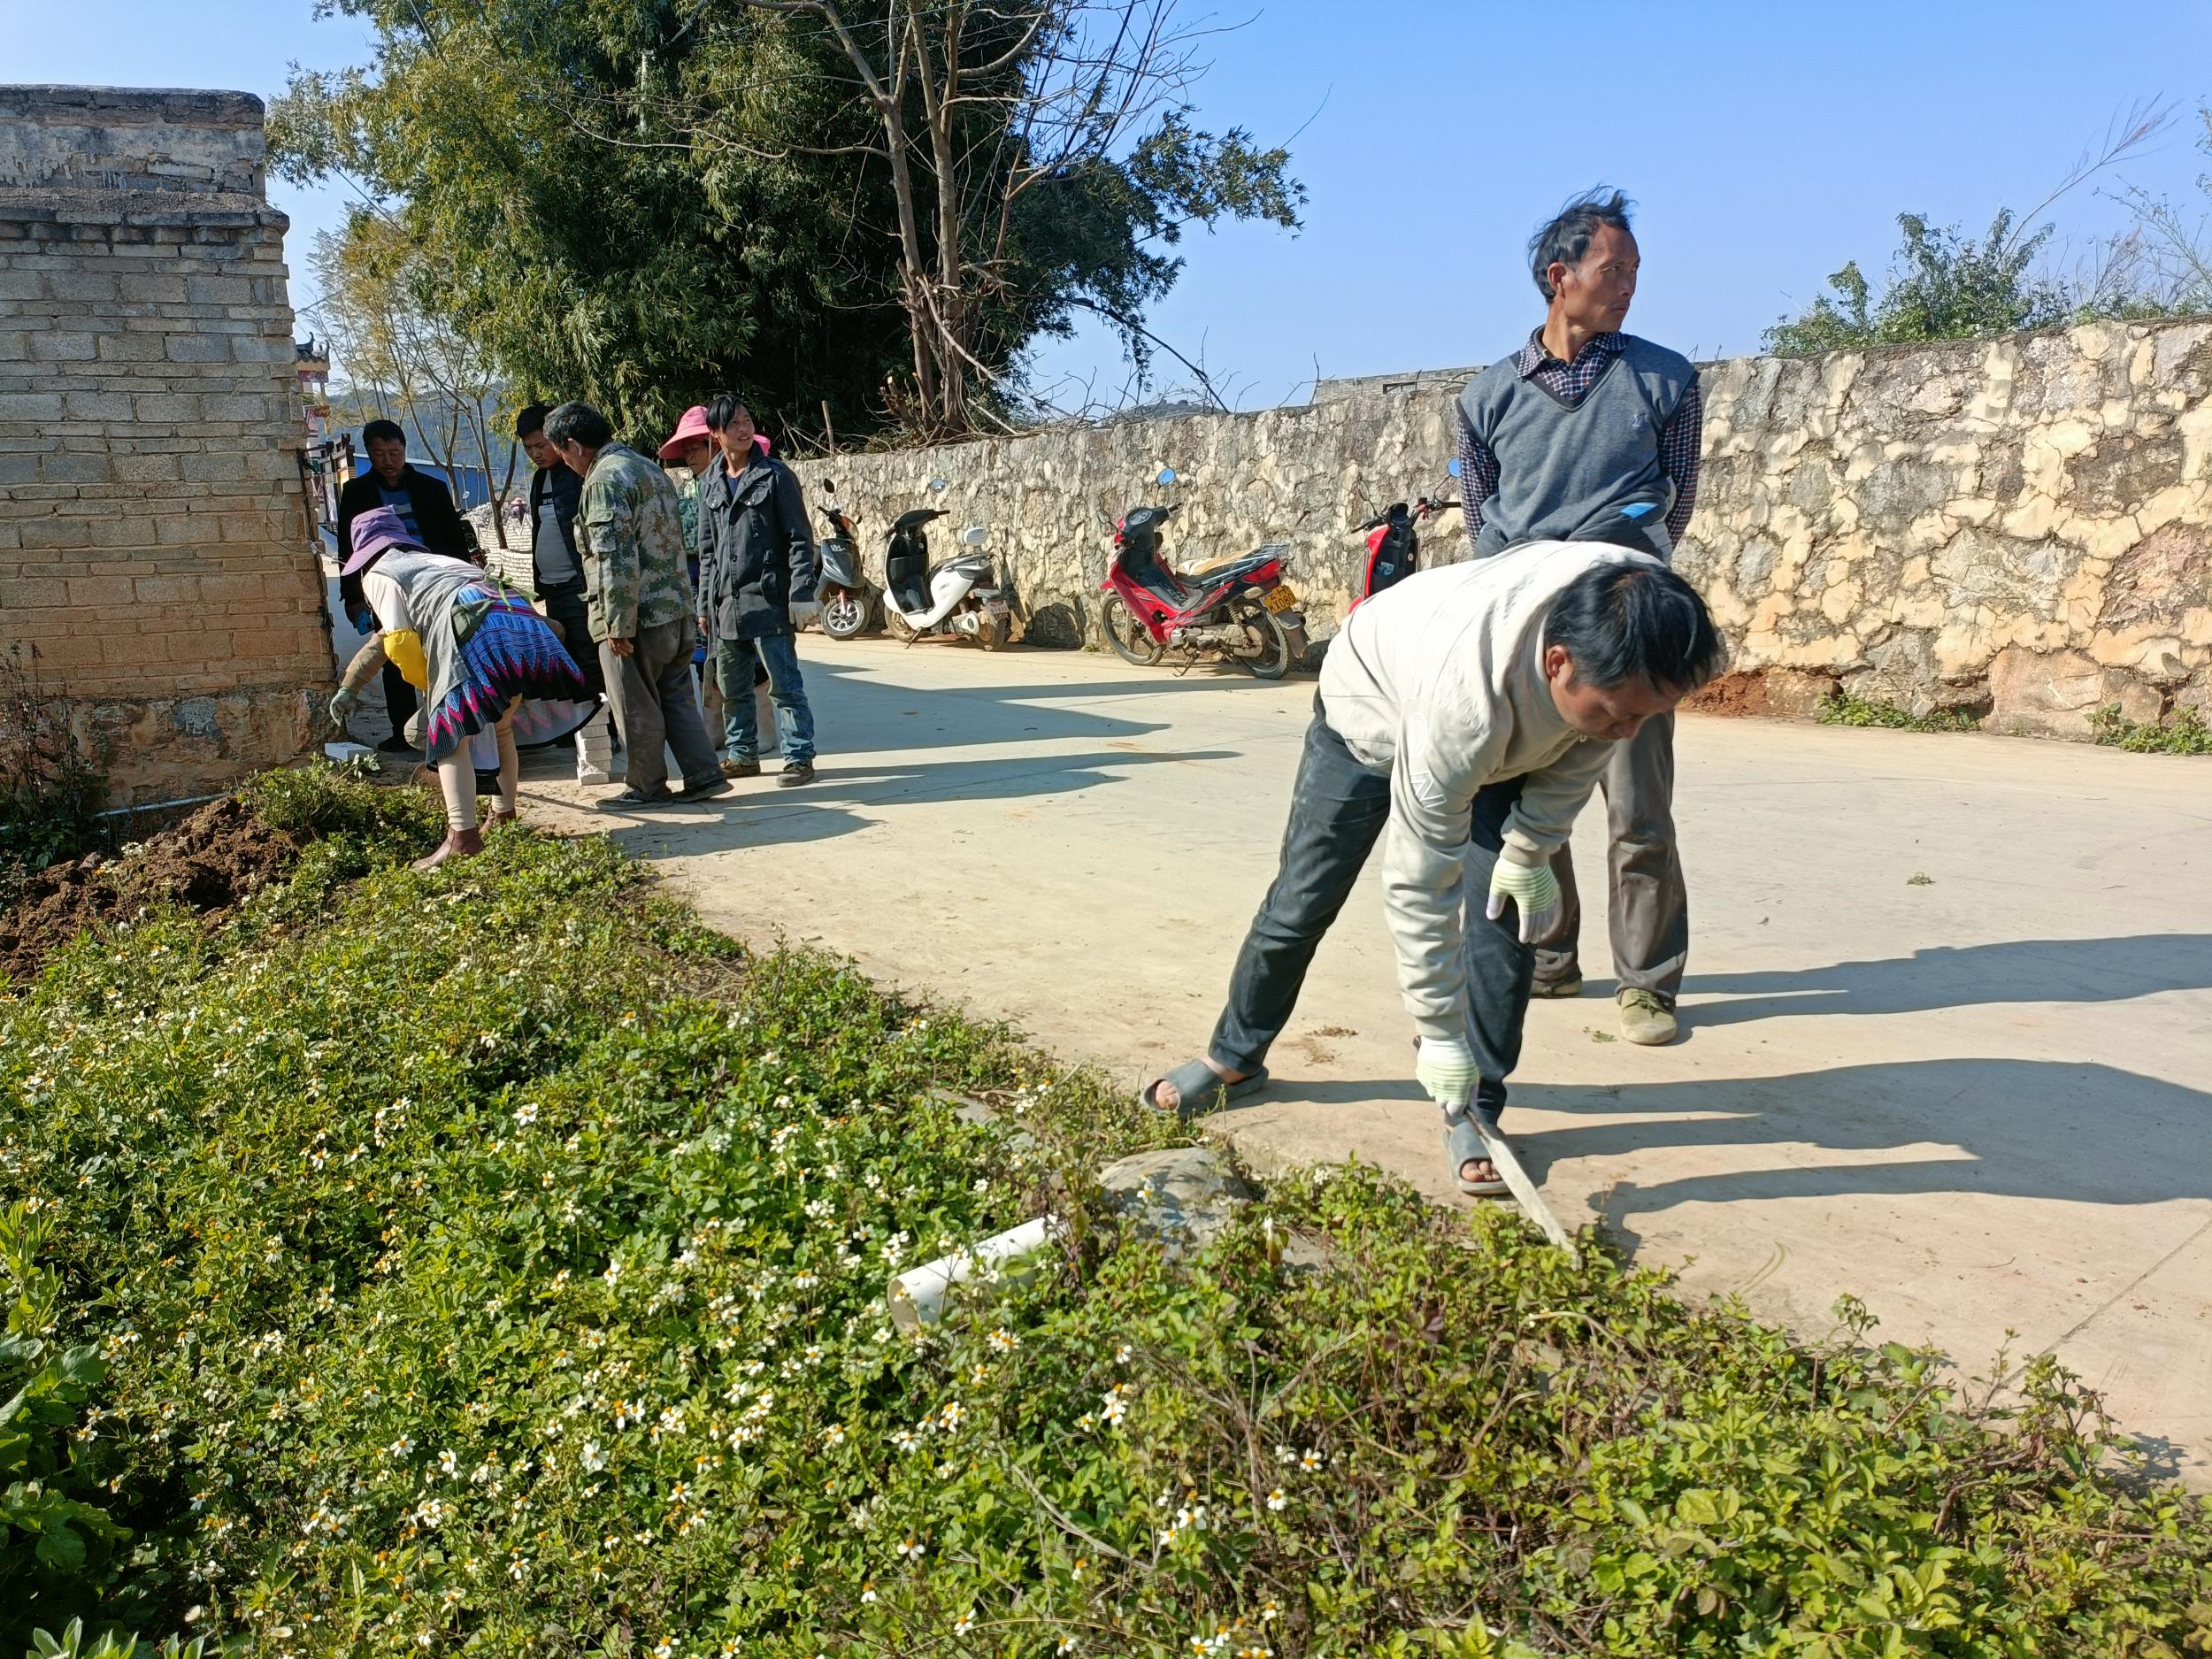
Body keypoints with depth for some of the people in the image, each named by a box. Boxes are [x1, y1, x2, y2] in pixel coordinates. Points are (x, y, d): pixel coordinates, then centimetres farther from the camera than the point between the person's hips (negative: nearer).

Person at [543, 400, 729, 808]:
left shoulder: (606, 478, -14)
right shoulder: (649, 468, 16)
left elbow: (616, 558, -20)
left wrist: (618, 624, -19)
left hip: (636, 614, -9)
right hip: (674, 607, 9)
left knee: (636, 707, 3)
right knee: (676, 697, 14)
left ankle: (647, 788, 13)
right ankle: (705, 777, 13)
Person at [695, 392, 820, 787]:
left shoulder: (775, 475, -2)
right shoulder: (710, 483, 13)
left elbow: (800, 539, -5)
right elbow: (707, 550, 18)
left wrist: (802, 594, -13)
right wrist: (704, 603, 16)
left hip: (767, 599, -6)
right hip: (725, 603, 6)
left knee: (784, 683, -5)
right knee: (732, 687, 13)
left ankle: (799, 757, 0)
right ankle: (743, 754, 26)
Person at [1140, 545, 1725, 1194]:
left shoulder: (1642, 617, -34)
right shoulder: (1464, 702, -48)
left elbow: (1585, 747, -9)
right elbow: (1419, 886, -37)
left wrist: (1531, 848, -11)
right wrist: (1441, 1037, -30)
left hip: (1508, 735, 4)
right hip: (1375, 706, -4)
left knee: (1508, 912, -10)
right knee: (1301, 903, 5)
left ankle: (1476, 1110, 5)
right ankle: (1234, 1058, 29)